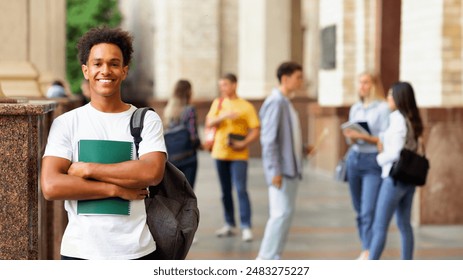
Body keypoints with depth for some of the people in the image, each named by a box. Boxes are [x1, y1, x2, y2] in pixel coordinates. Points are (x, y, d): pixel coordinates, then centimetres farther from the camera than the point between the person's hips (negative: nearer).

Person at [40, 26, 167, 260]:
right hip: (80, 251, 0)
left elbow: (153, 172, -12)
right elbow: (50, 186, -10)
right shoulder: (65, 124, 2)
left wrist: (88, 169, -11)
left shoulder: (147, 120, 4)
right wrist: (117, 189, -13)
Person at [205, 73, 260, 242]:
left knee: (241, 190, -11)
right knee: (225, 191, 9)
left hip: (238, 155, -4)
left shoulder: (246, 106, -1)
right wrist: (224, 116, -19)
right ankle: (229, 225, 19)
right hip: (220, 153, 4)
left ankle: (246, 227, -9)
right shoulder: (218, 103, 9)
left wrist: (244, 143, -19)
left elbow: (255, 131, -3)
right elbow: (209, 123, -2)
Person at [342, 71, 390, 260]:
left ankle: (369, 254, -13)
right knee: (360, 210, 9)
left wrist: (363, 136, -19)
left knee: (369, 210, -12)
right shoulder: (355, 108, 14)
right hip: (354, 159, 6)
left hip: (374, 161, -6)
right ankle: (365, 250, 17)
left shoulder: (383, 108, -5)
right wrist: (350, 137, -5)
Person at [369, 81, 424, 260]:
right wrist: (383, 146, 8)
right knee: (404, 225, 13)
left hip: (395, 177, -9)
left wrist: (379, 158, -3)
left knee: (379, 226, -4)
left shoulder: (398, 119, -16)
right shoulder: (411, 120, 9)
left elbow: (396, 152, -20)